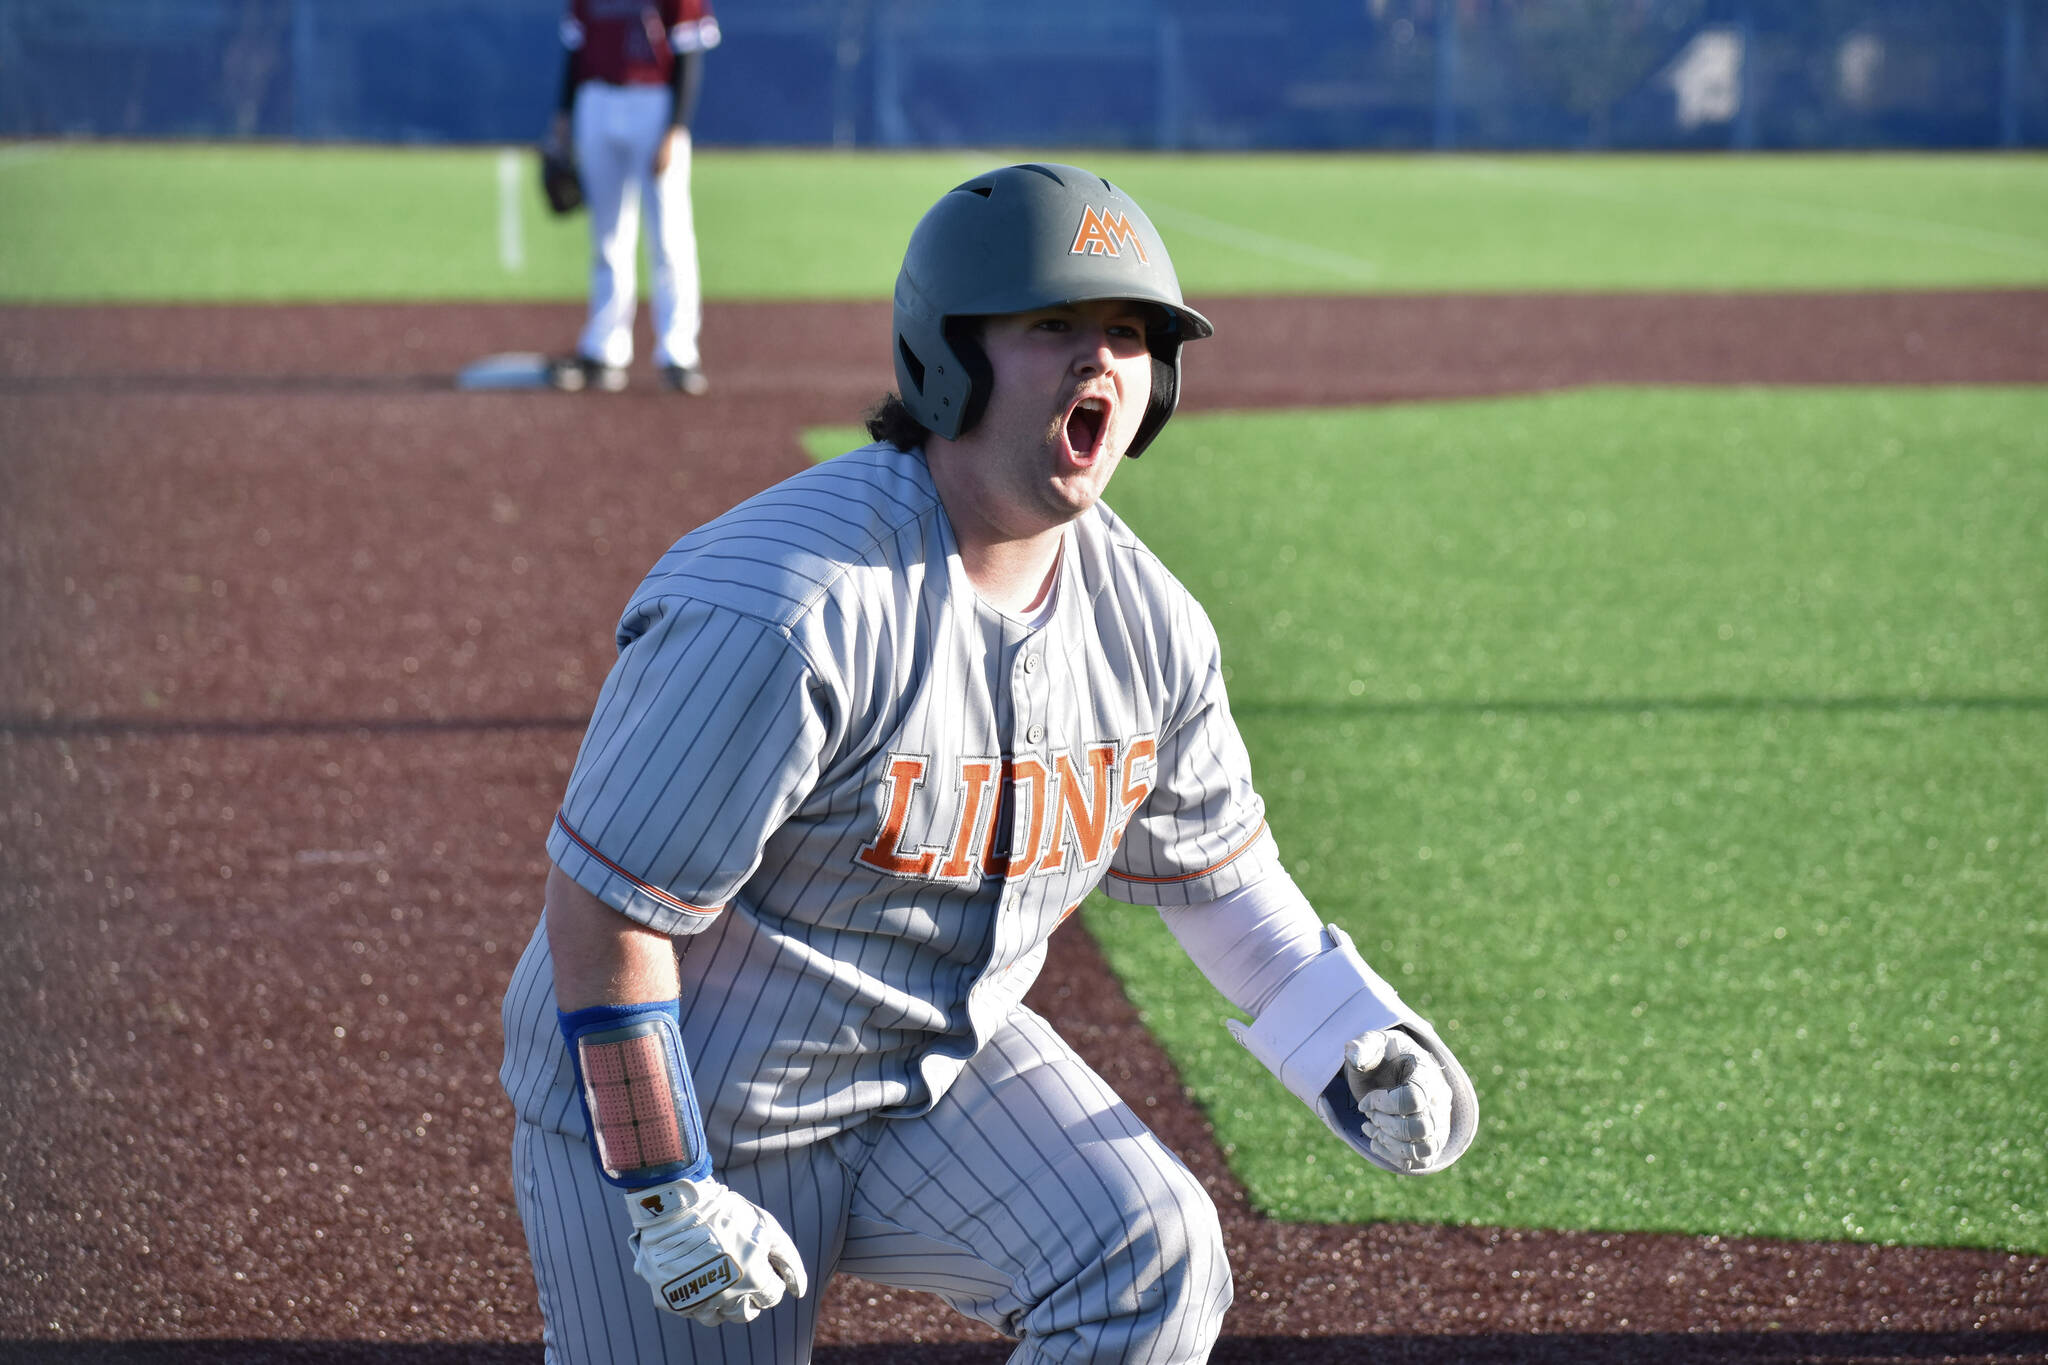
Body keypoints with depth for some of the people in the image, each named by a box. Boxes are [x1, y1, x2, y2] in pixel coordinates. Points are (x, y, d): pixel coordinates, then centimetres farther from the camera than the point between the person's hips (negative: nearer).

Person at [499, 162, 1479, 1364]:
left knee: (1154, 1263, -17)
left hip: (942, 1069, 6)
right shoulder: (789, 610, -28)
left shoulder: (1148, 622, -4)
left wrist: (1356, 1042, -2)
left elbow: (1210, 860, 13)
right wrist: (668, 1195, -23)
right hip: (668, 1114, -5)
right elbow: (602, 916, -25)